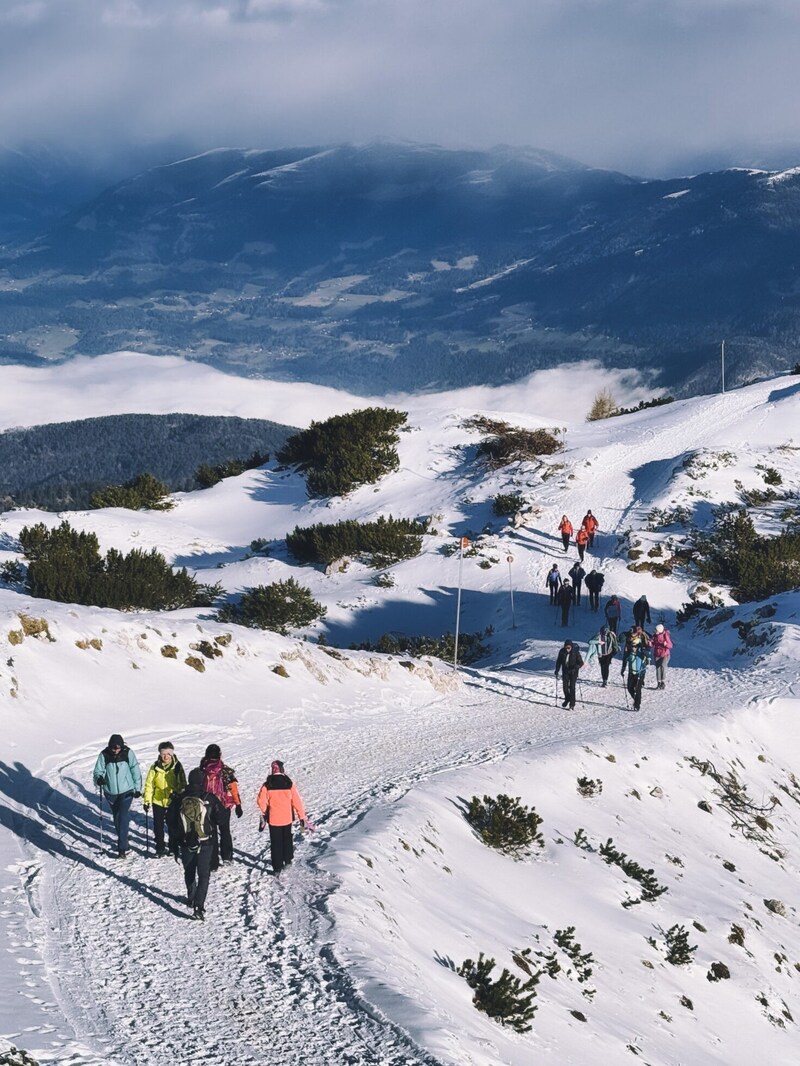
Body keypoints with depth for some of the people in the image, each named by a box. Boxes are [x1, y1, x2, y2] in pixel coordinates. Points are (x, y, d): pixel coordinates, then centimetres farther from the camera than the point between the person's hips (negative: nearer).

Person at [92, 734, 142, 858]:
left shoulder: (128, 753, -9)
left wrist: (137, 788, -2)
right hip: (111, 792, 3)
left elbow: (135, 770, -2)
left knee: (123, 817, -13)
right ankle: (122, 840, 32)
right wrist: (99, 778, -27)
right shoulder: (104, 755, -8)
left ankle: (122, 847, -14)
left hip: (127, 791, -3)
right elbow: (98, 771, -4)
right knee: (116, 818, 14)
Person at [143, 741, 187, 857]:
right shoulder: (155, 767, -6)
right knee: (158, 826, 5)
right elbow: (149, 784, -1)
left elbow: (182, 784, -2)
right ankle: (160, 848, 20)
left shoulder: (177, 767, -8)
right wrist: (147, 800, -4)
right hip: (158, 801, 1)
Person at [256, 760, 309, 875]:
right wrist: (302, 817, 3)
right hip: (287, 818, 1)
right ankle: (288, 861, 32)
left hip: (273, 819, -1)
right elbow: (297, 801, -6)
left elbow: (261, 802, -8)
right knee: (287, 839, 24)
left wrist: (263, 814, 12)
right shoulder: (289, 784, -9)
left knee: (276, 843, 8)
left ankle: (277, 868, 8)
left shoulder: (267, 785, -13)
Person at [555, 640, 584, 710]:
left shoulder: (575, 652, -16)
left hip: (573, 672, -3)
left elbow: (581, 663, -12)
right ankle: (567, 699, 32)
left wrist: (575, 668, -29)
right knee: (565, 687, 4)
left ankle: (572, 704, -2)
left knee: (572, 687, -8)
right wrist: (557, 670, -2)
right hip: (565, 672, 3)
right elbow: (559, 661, 6)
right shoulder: (562, 652, -7)